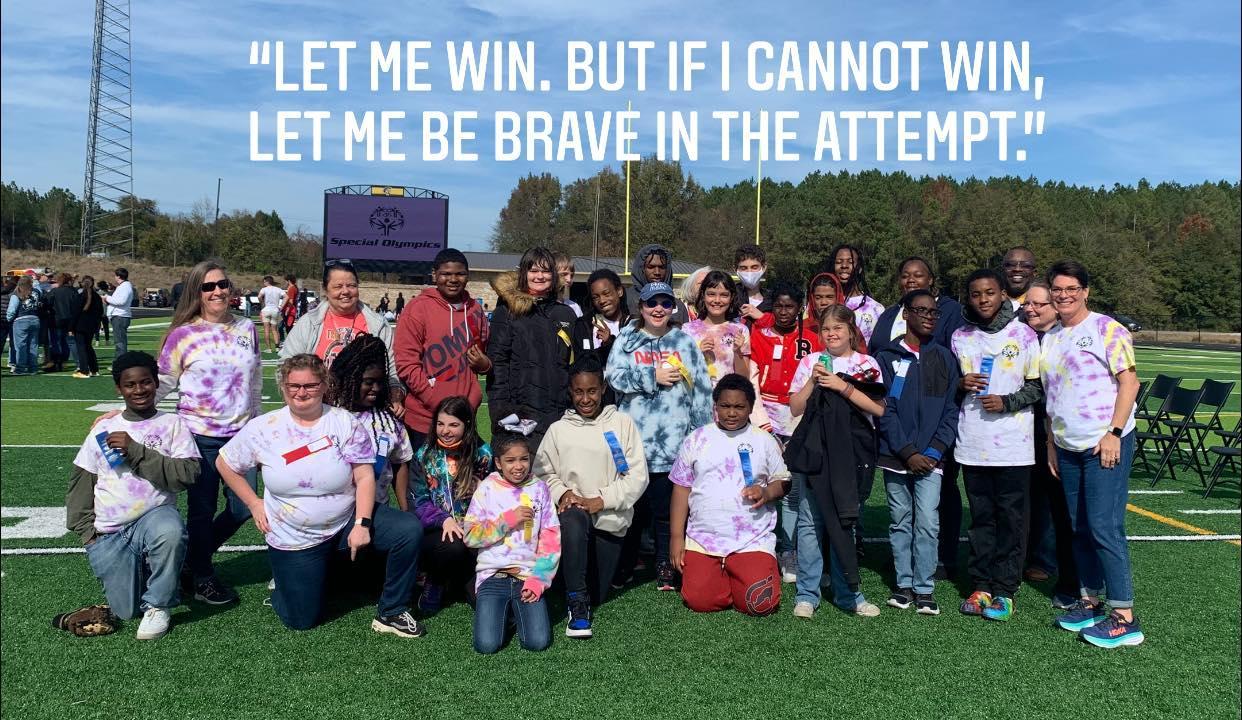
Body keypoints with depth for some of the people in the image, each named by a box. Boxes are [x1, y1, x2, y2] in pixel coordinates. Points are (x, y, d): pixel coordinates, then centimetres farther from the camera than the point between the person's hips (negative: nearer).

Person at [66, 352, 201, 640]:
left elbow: (188, 474, -14)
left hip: (154, 516, -2)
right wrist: (87, 530, 3)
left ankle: (158, 606, -14)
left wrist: (136, 451, -18)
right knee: (127, 610, -4)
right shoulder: (104, 429, 8)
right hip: (108, 536, 3)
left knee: (170, 530, -39)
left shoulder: (173, 424, 0)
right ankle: (141, 568, 31)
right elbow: (81, 483, 12)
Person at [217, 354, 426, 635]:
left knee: (410, 530, -23)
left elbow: (365, 477, -11)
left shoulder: (345, 422, -9)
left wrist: (362, 524, -21)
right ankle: (283, 581, 37)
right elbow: (225, 463, 7)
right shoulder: (263, 428, -7)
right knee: (301, 620, 1)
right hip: (293, 538, 0)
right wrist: (254, 504, 1)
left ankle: (391, 613, -6)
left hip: (347, 520, 0)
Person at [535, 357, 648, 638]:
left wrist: (601, 501, -12)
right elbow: (542, 472, 3)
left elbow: (638, 475, -3)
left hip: (610, 518, 1)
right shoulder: (558, 430, 5)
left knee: (596, 596, 3)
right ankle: (576, 604, -25)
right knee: (572, 521, -39)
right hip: (572, 512, -1)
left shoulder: (622, 424, 2)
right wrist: (562, 493, -17)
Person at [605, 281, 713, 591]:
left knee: (667, 507, 3)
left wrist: (702, 434, 2)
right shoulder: (626, 341, 9)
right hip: (632, 439, 0)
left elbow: (701, 390, 7)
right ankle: (624, 565, 23)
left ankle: (667, 568, 16)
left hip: (672, 442, 0)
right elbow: (612, 376, -6)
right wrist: (654, 376, -8)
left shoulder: (685, 342, 10)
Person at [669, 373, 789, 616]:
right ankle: (721, 577, 20)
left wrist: (767, 493, -14)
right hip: (703, 539, 1)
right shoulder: (697, 440, 6)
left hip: (753, 540, -1)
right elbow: (682, 488, 7)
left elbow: (783, 482, 10)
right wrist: (677, 537, 2)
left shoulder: (764, 441, 6)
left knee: (760, 604, -15)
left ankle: (738, 578, 18)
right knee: (699, 601, -13)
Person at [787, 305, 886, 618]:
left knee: (844, 521, 5)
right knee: (810, 521, 2)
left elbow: (878, 408, -4)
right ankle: (807, 594, 10)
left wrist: (843, 387, -11)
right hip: (813, 451, 1)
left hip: (853, 454, 0)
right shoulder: (810, 362, 10)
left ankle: (847, 593, 17)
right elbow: (795, 408, 6)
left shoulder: (866, 364, 7)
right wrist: (813, 381, -6)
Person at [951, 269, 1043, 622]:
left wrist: (1007, 402, -14)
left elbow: (1038, 385, 1)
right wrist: (960, 384, -6)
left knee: (1011, 518, 2)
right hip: (972, 443, 3)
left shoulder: (1024, 335, -2)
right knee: (981, 517, 9)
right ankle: (981, 586, 16)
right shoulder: (960, 337, 8)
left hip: (1012, 445, -3)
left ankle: (1004, 590, 10)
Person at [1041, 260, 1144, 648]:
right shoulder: (1050, 338, 14)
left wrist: (1113, 433, -16)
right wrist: (1050, 442, 15)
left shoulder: (1106, 328, -5)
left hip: (1105, 444, -7)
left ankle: (1124, 617, -3)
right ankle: (1090, 601, 23)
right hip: (1068, 447, 7)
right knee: (1080, 528, 11)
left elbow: (1129, 381, -10)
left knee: (1104, 527, -9)